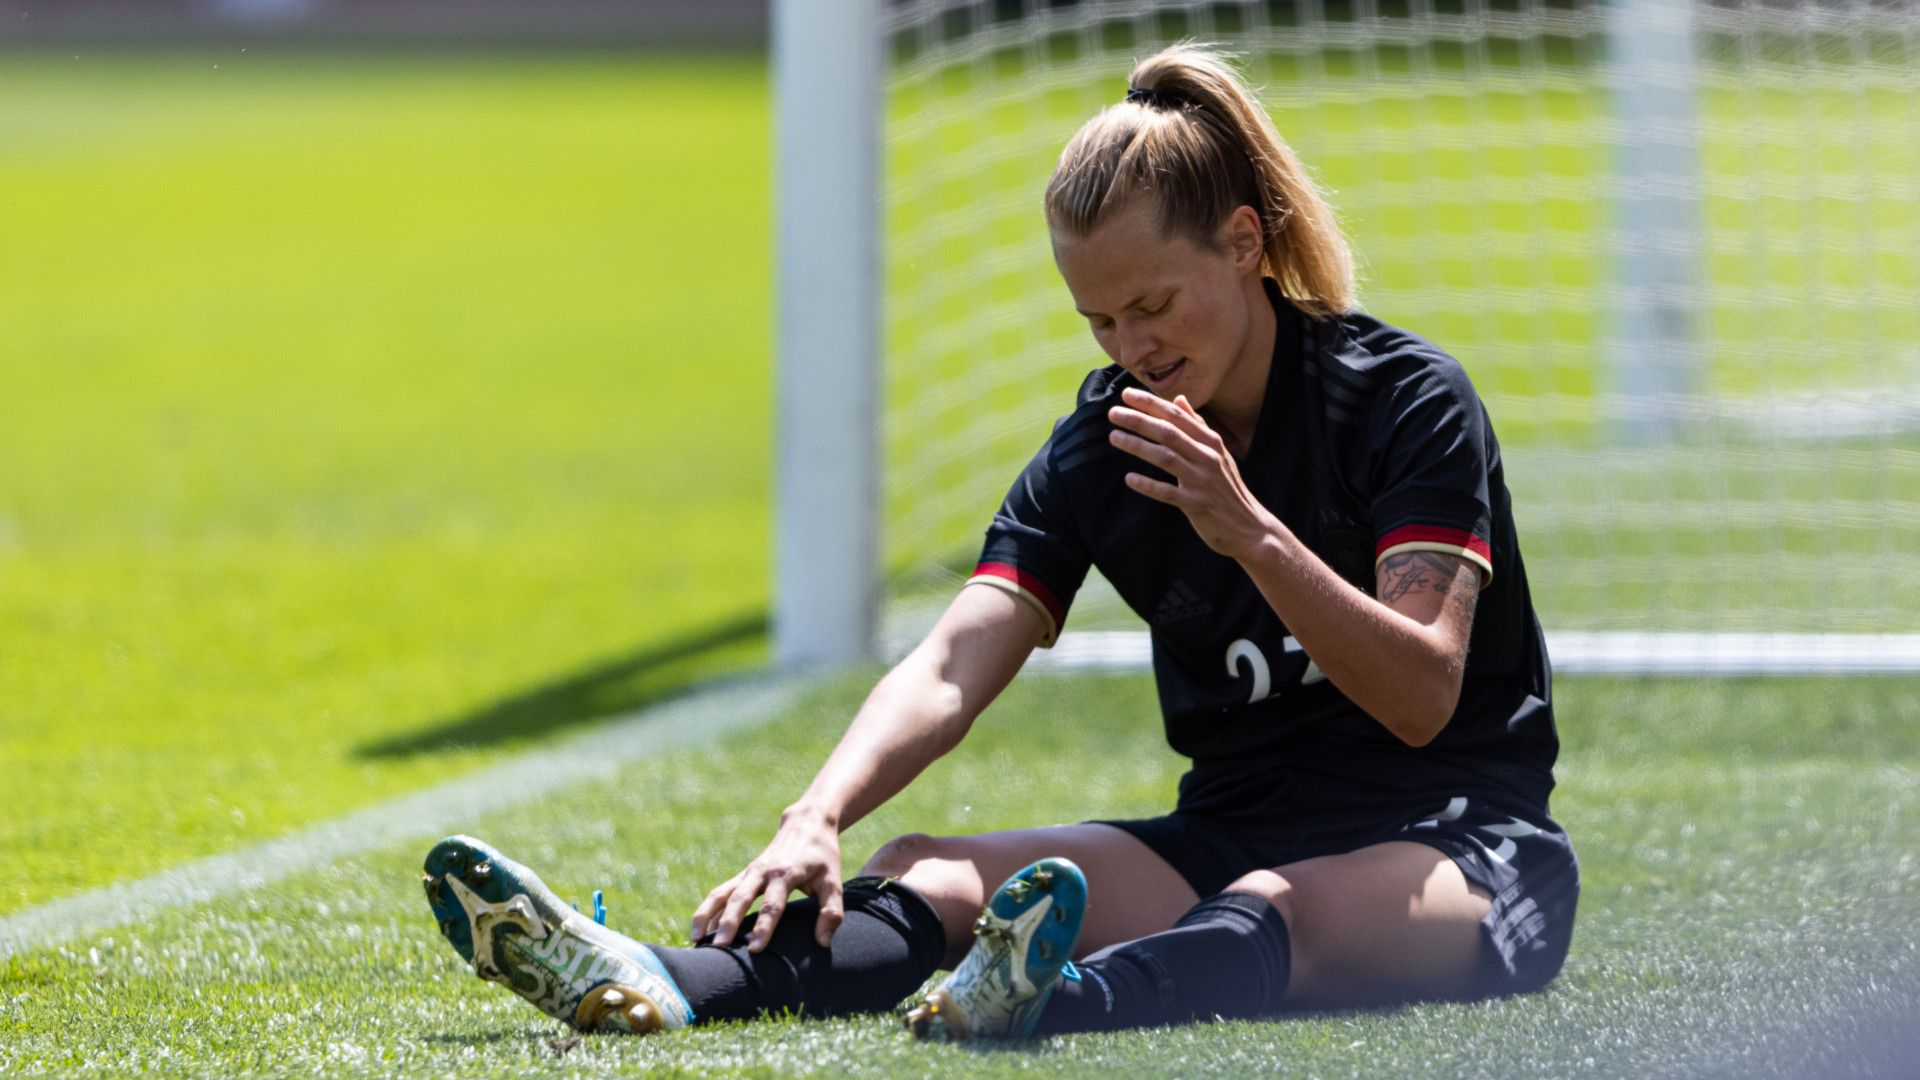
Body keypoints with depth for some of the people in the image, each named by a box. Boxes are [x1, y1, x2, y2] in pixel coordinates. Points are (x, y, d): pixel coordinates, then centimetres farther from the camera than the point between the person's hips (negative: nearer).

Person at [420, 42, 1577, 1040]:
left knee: (1279, 903, -40)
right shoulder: (1103, 450, 3)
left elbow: (1423, 696, -20)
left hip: (1465, 855, -5)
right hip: (1233, 836, 5)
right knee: (933, 875, -19)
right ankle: (650, 990, -46)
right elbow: (951, 667, -9)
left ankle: (1047, 1002, -72)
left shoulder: (1406, 400, -10)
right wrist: (816, 822, -27)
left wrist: (1253, 534, -32)